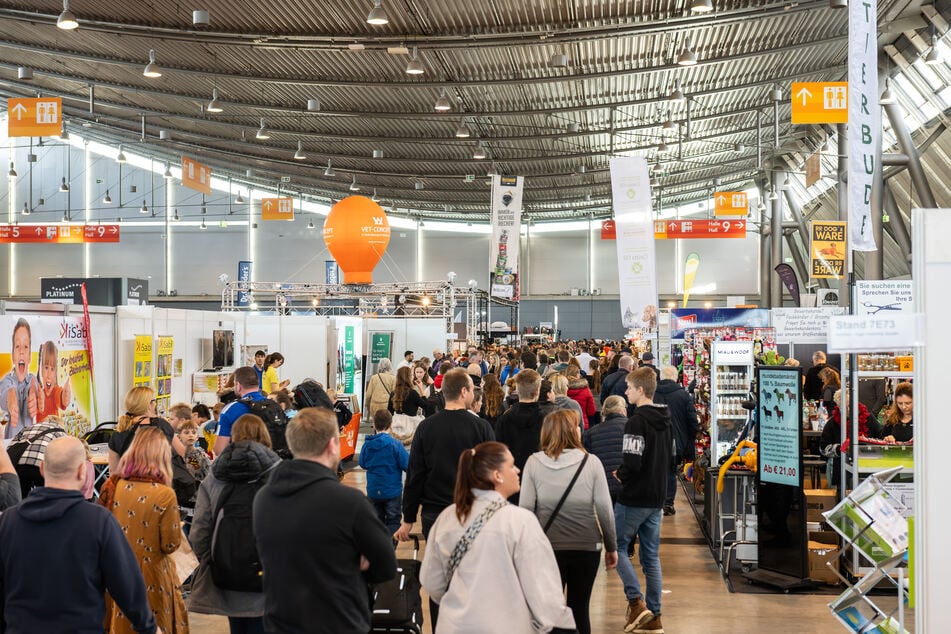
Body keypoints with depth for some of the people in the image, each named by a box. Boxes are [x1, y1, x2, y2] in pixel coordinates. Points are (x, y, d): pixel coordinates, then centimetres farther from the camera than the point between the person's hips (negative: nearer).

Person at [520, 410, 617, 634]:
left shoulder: (534, 462, -5)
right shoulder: (591, 462, -7)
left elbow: (525, 508, -4)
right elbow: (605, 509, -4)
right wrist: (612, 547, 8)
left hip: (548, 546, 0)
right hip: (586, 546, 0)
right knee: (579, 610, 12)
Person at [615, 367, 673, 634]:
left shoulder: (636, 422, -18)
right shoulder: (665, 421, 9)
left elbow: (632, 463, -24)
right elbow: (670, 459, 18)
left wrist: (620, 475, -5)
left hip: (633, 497, -8)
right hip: (657, 498, 8)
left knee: (617, 546, 6)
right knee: (651, 555, 11)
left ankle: (636, 602, -5)